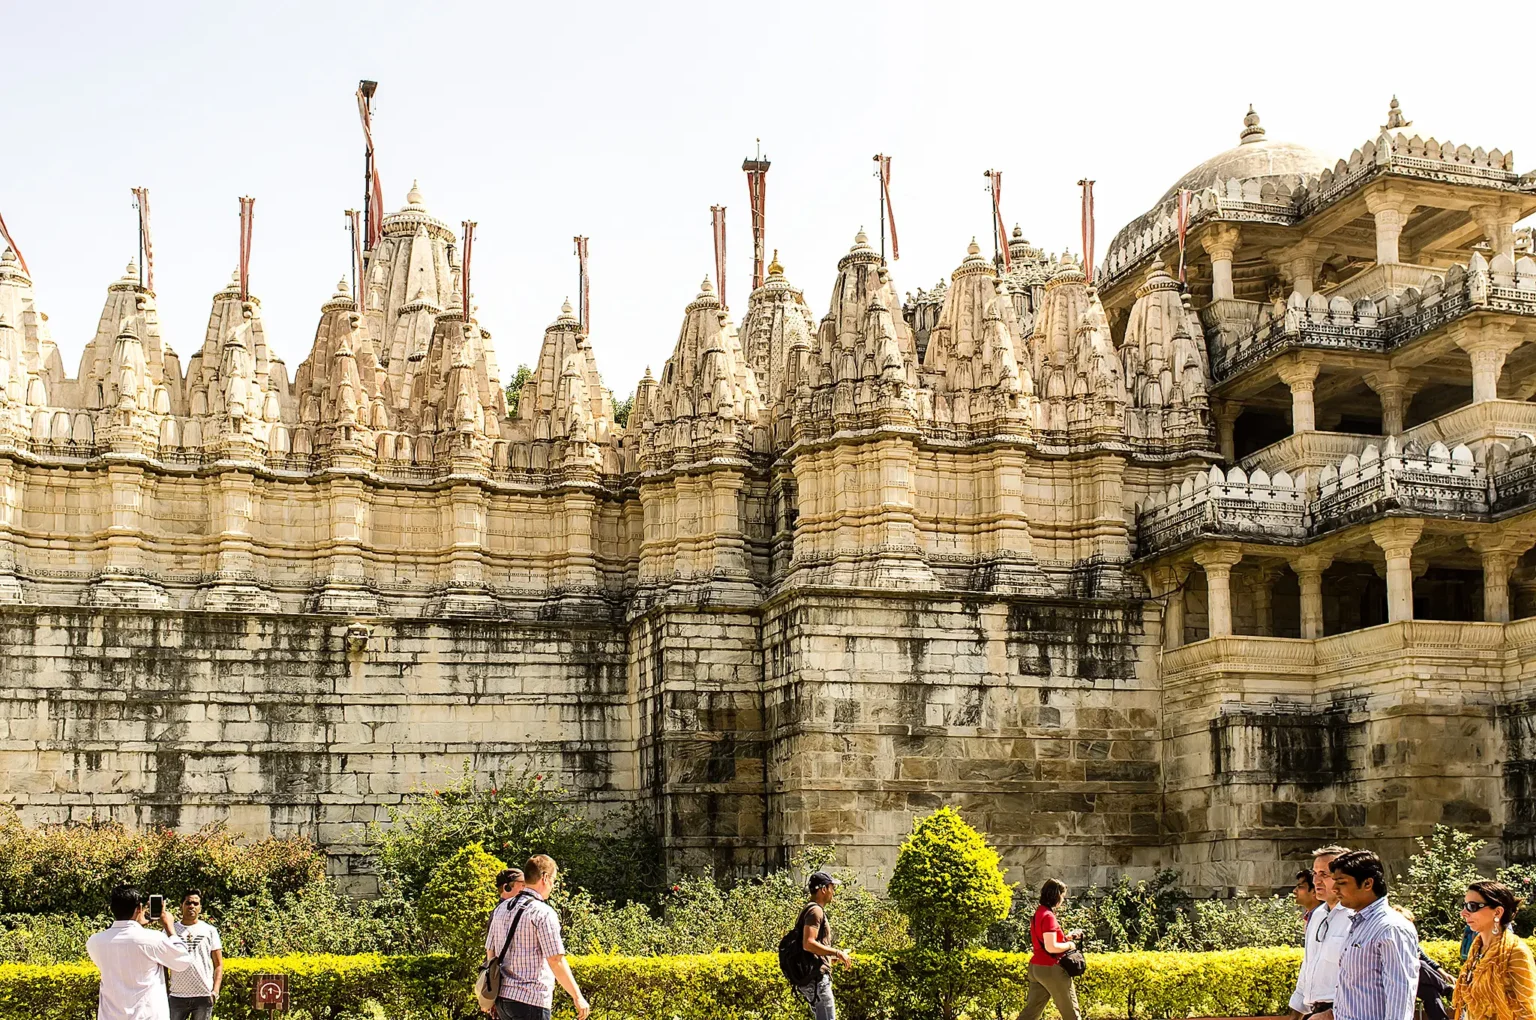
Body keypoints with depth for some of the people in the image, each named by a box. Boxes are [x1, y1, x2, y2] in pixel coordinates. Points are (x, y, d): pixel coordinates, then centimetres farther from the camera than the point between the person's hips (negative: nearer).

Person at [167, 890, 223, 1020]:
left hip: (204, 995, 0)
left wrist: (215, 990, -6)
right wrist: (164, 988, -3)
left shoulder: (210, 930, 7)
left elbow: (218, 964, 7)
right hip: (177, 995, 0)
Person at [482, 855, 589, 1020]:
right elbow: (556, 961, -16)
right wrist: (578, 997, -11)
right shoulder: (544, 913, -13)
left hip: (503, 996, 8)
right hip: (532, 1000, -8)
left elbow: (490, 953, 17)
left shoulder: (502, 909, 10)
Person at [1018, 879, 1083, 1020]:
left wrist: (1066, 936, 14)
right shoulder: (1048, 916, -17)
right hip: (1051, 969, -9)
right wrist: (1069, 945, -8)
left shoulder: (1039, 913, 11)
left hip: (1036, 967, 9)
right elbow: (1051, 947, -23)